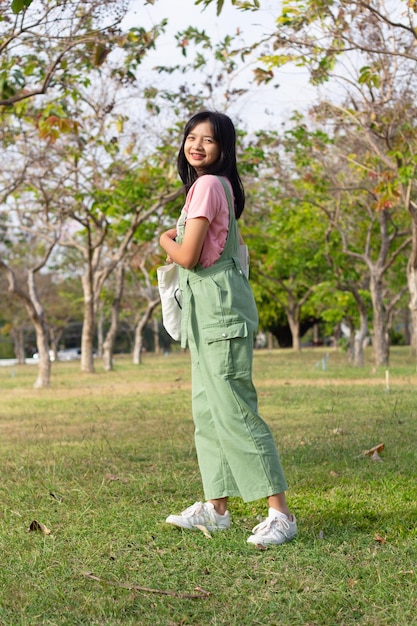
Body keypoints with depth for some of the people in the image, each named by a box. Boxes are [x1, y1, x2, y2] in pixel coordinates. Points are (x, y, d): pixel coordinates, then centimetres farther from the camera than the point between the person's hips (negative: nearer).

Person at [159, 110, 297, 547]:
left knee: (233, 410, -12)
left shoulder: (207, 184, -14)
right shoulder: (218, 185, 16)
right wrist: (179, 242, 15)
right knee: (206, 410, 13)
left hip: (218, 304, -10)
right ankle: (215, 508, 22)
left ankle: (280, 514, -11)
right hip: (205, 308, 10)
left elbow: (188, 257, -18)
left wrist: (166, 240, 4)